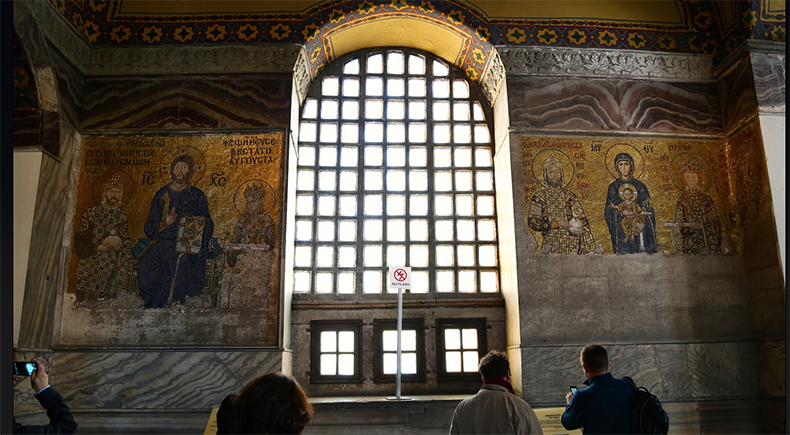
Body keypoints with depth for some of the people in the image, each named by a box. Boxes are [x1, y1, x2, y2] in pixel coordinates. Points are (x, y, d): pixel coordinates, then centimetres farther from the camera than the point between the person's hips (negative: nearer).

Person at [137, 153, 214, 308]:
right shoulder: (161, 195, 16)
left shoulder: (198, 197, 12)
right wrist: (165, 224, -8)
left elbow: (207, 227, 8)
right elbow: (149, 229, 11)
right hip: (164, 242, 2)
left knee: (180, 260, -33)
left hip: (188, 245, -2)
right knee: (146, 263, -25)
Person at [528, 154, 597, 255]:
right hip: (552, 244, -2)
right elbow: (532, 222, 1)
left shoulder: (569, 195, 16)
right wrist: (556, 224, -10)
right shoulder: (539, 197, 9)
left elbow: (582, 218, 12)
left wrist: (580, 230, -11)